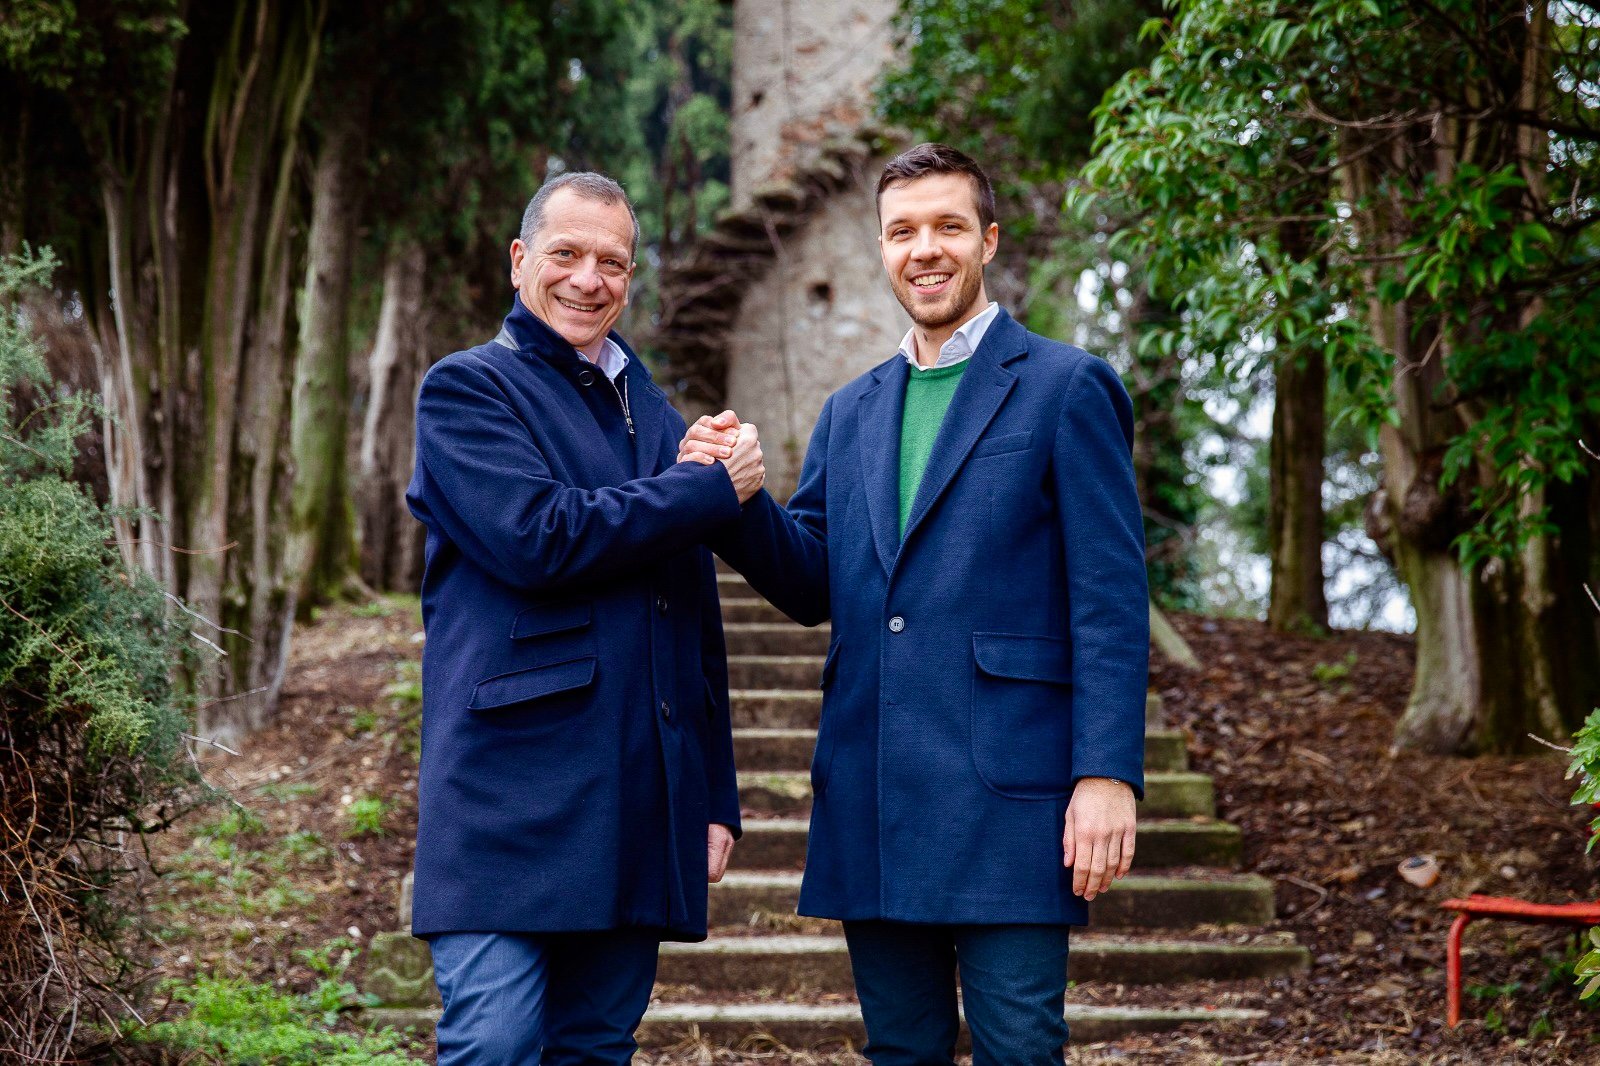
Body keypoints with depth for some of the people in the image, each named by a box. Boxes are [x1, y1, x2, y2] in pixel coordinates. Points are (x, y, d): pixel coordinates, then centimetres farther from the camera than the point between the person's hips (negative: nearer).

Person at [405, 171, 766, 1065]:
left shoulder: (655, 416, 22)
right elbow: (538, 538, -16)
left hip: (641, 813, 6)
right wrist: (715, 486, -6)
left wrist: (717, 799, 18)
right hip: (513, 801, -6)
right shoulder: (467, 389, 2)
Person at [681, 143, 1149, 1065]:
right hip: (872, 806, 6)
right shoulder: (851, 412, 17)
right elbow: (813, 585, 14)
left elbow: (1112, 601, -6)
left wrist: (1108, 775, -15)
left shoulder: (1067, 389, -1)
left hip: (1007, 794, -5)